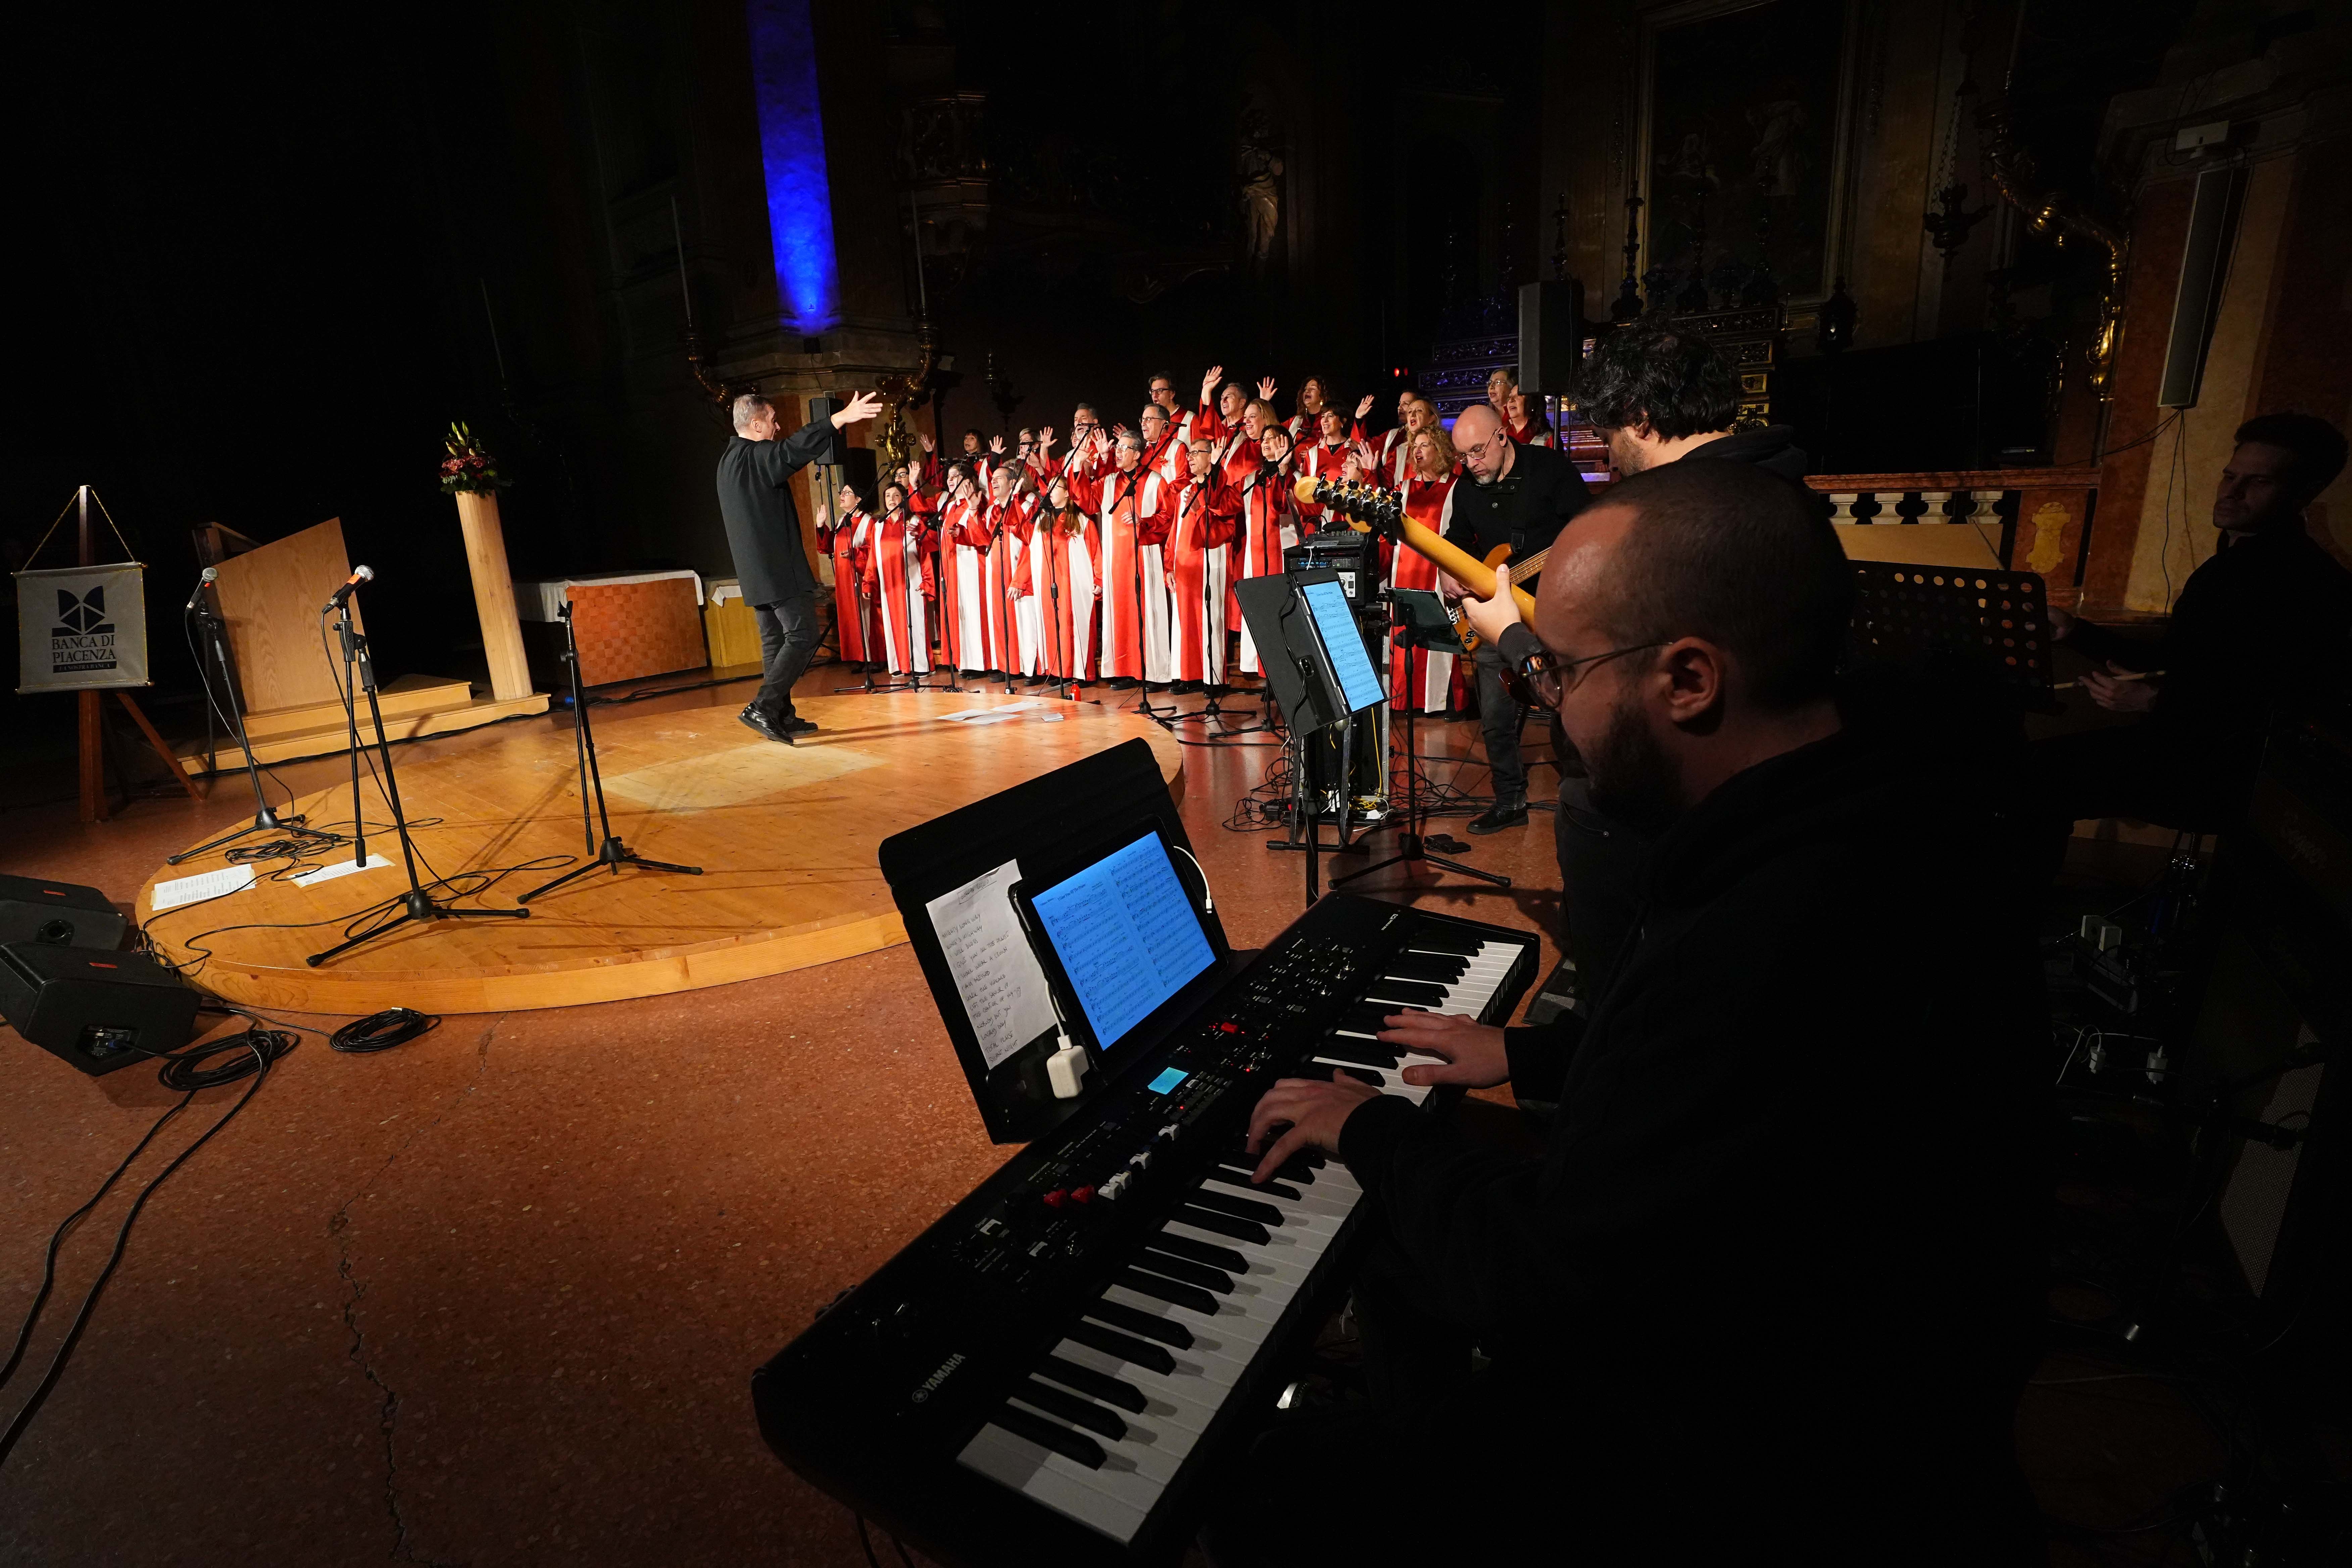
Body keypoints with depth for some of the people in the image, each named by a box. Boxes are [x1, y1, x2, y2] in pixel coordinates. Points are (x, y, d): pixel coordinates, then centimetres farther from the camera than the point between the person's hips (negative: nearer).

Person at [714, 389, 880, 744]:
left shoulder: (728, 460, 17)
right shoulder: (756, 456, -13)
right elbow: (795, 448, -32)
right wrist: (841, 418, -39)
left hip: (755, 571, 10)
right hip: (780, 569, -10)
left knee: (775, 641, 12)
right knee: (802, 637, -9)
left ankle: (782, 717, 14)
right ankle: (764, 708, -16)